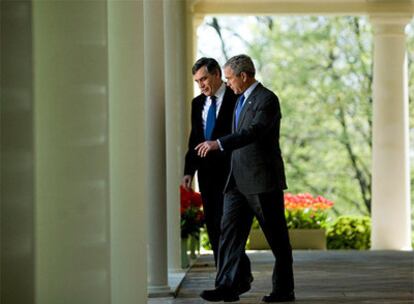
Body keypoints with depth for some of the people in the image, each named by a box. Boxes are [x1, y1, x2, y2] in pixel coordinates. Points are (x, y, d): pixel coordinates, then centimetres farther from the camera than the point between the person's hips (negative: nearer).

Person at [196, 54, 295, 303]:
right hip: (239, 180, 9)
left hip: (263, 180, -9)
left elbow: (254, 131, -26)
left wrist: (218, 144, -32)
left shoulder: (267, 99, -12)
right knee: (230, 232, 0)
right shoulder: (241, 99, 16)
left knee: (277, 237, 2)